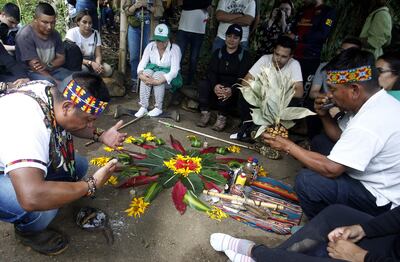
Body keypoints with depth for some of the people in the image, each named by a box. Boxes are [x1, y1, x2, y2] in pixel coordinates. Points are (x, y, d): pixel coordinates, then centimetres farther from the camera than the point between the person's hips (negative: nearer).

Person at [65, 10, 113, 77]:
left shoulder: (95, 33, -5)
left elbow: (98, 55, -8)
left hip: (91, 61, 4)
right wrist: (91, 63, -34)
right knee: (83, 69, -37)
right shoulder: (72, 33, -15)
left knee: (108, 70, -22)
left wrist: (98, 64, -32)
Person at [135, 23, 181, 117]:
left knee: (157, 75, -35)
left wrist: (158, 81, -39)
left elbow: (174, 71, -25)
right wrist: (140, 74, -32)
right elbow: (142, 63, -8)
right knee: (147, 72, -30)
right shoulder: (150, 46, -3)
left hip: (168, 76, -3)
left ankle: (158, 108, -23)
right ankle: (143, 107, -28)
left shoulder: (175, 48, -16)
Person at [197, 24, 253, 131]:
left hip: (233, 88, -3)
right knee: (203, 85, -25)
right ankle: (205, 113, -14)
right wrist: (215, 85, -27)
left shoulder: (245, 55, 0)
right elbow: (211, 71, -4)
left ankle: (222, 116, -13)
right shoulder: (218, 52, 10)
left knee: (227, 93, -35)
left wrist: (232, 90, -34)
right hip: (217, 85, 3)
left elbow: (243, 77, -13)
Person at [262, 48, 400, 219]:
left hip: (381, 200, -10)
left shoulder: (370, 122, -32)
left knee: (306, 181, -24)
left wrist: (288, 146, -21)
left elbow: (331, 169, -30)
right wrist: (324, 115, -7)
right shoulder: (378, 101, -1)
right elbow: (340, 136, 10)